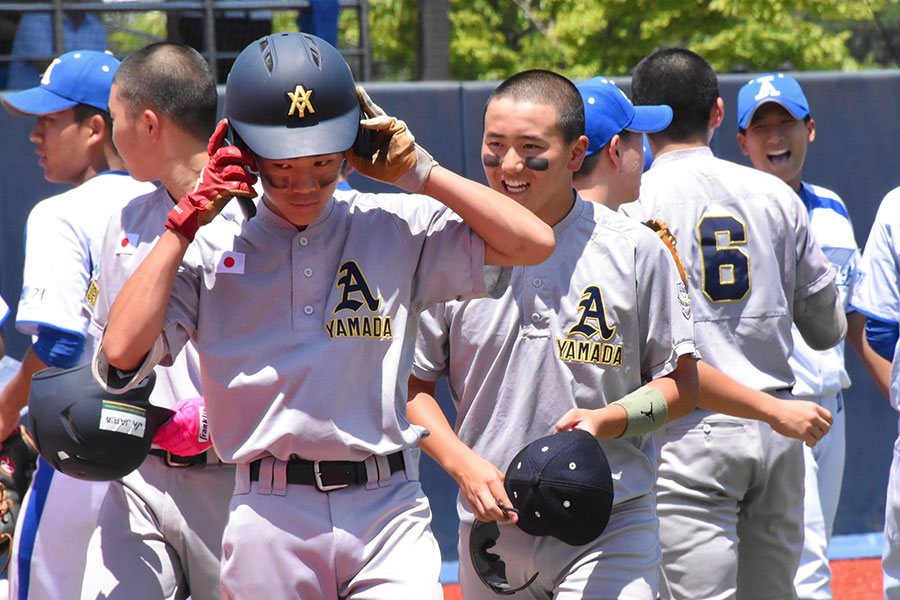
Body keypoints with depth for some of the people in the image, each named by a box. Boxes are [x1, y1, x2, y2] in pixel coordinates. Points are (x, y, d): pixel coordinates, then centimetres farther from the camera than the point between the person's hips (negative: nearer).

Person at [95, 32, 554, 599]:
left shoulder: (397, 229, 7)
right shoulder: (213, 248, 5)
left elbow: (534, 242, -2)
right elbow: (121, 354, -9)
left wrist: (417, 170, 0)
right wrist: (188, 219, -5)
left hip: (389, 512, 0)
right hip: (270, 522, 0)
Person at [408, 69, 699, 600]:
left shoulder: (636, 250, -2)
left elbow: (681, 384, 3)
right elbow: (411, 385, 7)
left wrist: (608, 420, -16)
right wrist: (465, 466, -9)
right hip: (492, 526, 3)